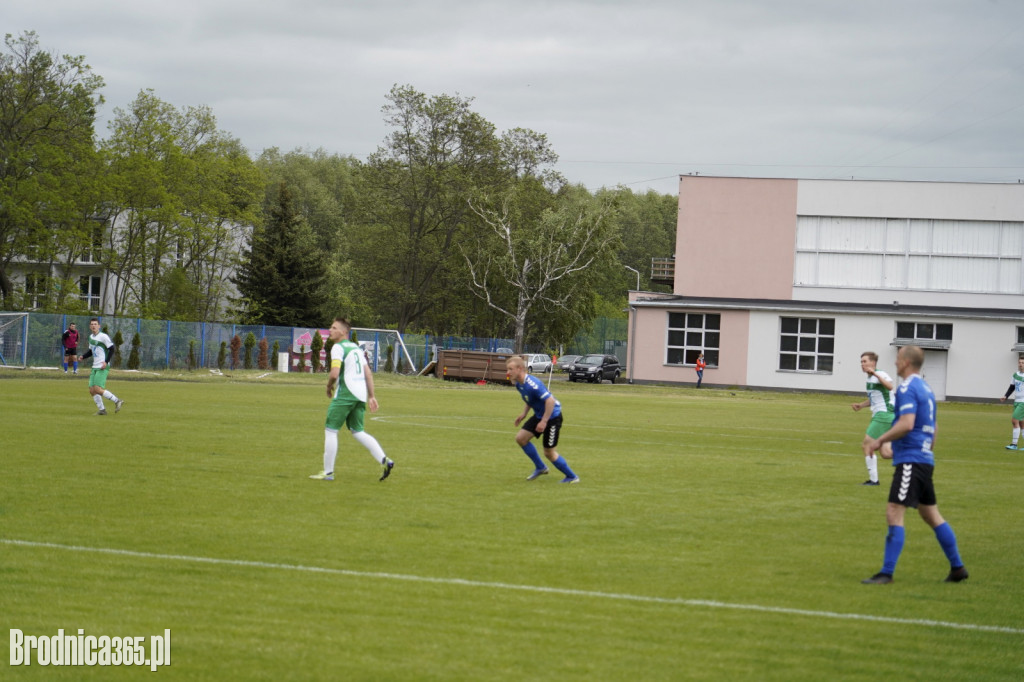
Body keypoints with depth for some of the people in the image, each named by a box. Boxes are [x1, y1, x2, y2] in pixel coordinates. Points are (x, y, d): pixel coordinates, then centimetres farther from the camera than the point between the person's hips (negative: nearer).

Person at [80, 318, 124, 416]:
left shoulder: (103, 336, -9)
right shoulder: (91, 337, 15)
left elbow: (111, 349, -9)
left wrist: (106, 362, -18)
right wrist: (83, 357, 8)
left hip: (102, 368, -8)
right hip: (95, 367, 8)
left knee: (98, 389, -18)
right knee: (92, 390, 1)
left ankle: (117, 401, -5)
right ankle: (102, 410, 9)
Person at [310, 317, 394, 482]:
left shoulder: (338, 348, -7)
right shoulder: (357, 348, 18)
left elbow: (334, 373, -19)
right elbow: (368, 374, 17)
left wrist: (329, 387, 0)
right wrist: (371, 396, 18)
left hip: (345, 394, -8)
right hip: (360, 394, 8)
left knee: (330, 430, 0)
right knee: (357, 431, 16)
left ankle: (328, 472, 1)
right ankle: (384, 460, 3)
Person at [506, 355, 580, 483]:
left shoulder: (532, 384, -29)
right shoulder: (519, 384, 0)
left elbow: (550, 400, -31)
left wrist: (544, 421, -29)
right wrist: (524, 414, 9)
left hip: (552, 416, -9)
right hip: (539, 415, 9)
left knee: (549, 452, -2)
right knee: (521, 438, 3)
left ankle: (572, 477, 15)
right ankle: (540, 468, 19)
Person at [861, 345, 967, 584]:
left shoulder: (907, 388, -13)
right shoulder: (926, 388, 17)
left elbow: (906, 424, -24)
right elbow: (933, 427, 24)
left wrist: (880, 440, -15)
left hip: (910, 460, -10)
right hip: (925, 458, 10)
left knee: (894, 513, -11)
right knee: (931, 515, 16)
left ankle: (887, 572, -14)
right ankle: (957, 567, 20)